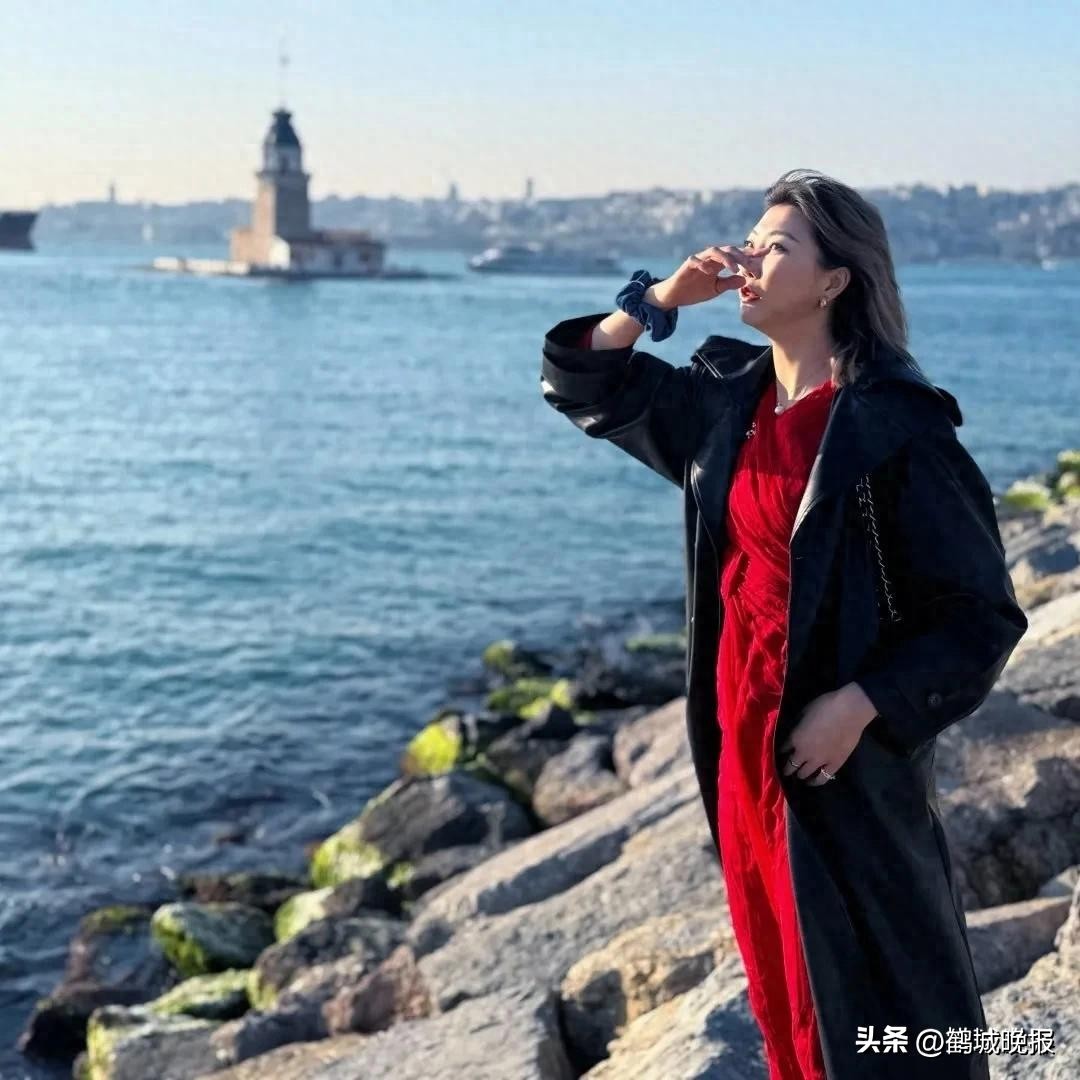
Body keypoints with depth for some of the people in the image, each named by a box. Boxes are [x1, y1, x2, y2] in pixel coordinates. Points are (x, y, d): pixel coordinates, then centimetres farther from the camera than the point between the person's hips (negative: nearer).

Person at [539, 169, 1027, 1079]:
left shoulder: (896, 424, -15)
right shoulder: (727, 398, 5)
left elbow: (985, 613, -13)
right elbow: (581, 382, 15)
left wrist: (859, 707, -21)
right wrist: (663, 299, -1)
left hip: (845, 750, -7)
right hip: (740, 737, 7)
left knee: (875, 1002, 5)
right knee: (781, 986, 19)